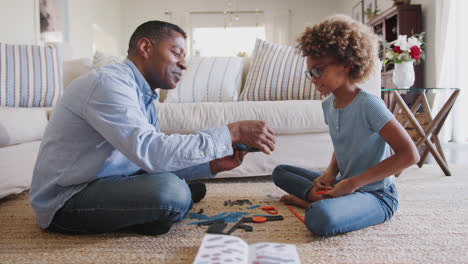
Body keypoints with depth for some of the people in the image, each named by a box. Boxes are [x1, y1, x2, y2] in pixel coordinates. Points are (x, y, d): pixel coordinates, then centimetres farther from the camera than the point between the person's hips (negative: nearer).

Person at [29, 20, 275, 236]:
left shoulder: (144, 96, 8)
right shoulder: (108, 83, -23)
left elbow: (153, 161, 5)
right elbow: (152, 152, -36)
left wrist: (213, 165, -8)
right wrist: (232, 132, -32)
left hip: (105, 182, 9)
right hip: (64, 201, -9)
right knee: (171, 191, -29)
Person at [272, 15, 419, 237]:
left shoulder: (368, 105, -19)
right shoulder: (328, 105, 4)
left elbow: (409, 154, -22)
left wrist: (353, 183, -20)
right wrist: (330, 173, -2)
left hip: (376, 195, -9)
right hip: (345, 185, 9)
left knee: (320, 218, -39)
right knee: (280, 171, 12)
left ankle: (311, 200, -8)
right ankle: (320, 199, -10)